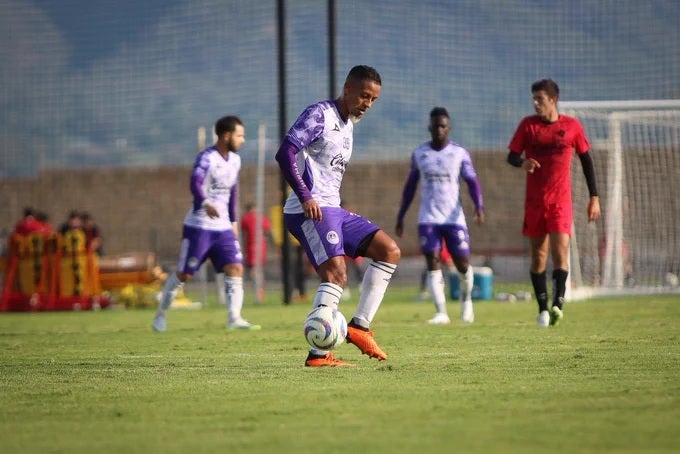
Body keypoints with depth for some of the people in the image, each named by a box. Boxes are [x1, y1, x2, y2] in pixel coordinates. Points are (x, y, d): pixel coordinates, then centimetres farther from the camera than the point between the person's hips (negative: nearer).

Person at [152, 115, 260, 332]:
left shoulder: (235, 160, 9)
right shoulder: (207, 158, -15)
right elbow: (195, 183, -31)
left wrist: (233, 221, 20)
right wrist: (206, 204, -50)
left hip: (223, 227, 7)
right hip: (199, 226, -7)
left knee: (236, 268, -9)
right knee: (184, 274, 2)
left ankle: (234, 318, -12)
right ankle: (160, 314, 20)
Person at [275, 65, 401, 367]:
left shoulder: (348, 124, 21)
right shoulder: (320, 115, -8)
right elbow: (285, 153, -18)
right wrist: (305, 197, -24)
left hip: (333, 209, 9)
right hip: (310, 211, -9)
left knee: (390, 251, 2)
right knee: (336, 274, -21)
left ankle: (359, 326, -1)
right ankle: (319, 354, -22)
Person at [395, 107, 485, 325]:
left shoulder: (460, 153, 1)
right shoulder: (419, 154, 7)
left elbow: (472, 182, -1)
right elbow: (410, 186, 15)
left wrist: (479, 207, -18)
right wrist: (400, 217, 14)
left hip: (454, 218, -1)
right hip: (428, 219, 1)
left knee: (462, 264, -1)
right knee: (433, 264, -11)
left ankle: (466, 299, 29)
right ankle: (441, 313, -11)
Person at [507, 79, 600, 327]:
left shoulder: (572, 126, 1)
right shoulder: (528, 125, 2)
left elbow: (586, 160, 9)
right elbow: (511, 156, 2)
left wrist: (594, 197, 7)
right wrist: (522, 163, -23)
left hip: (561, 200, -2)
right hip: (534, 201, 2)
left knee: (560, 251, -16)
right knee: (538, 254, 4)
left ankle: (558, 304, -20)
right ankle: (543, 309, 12)